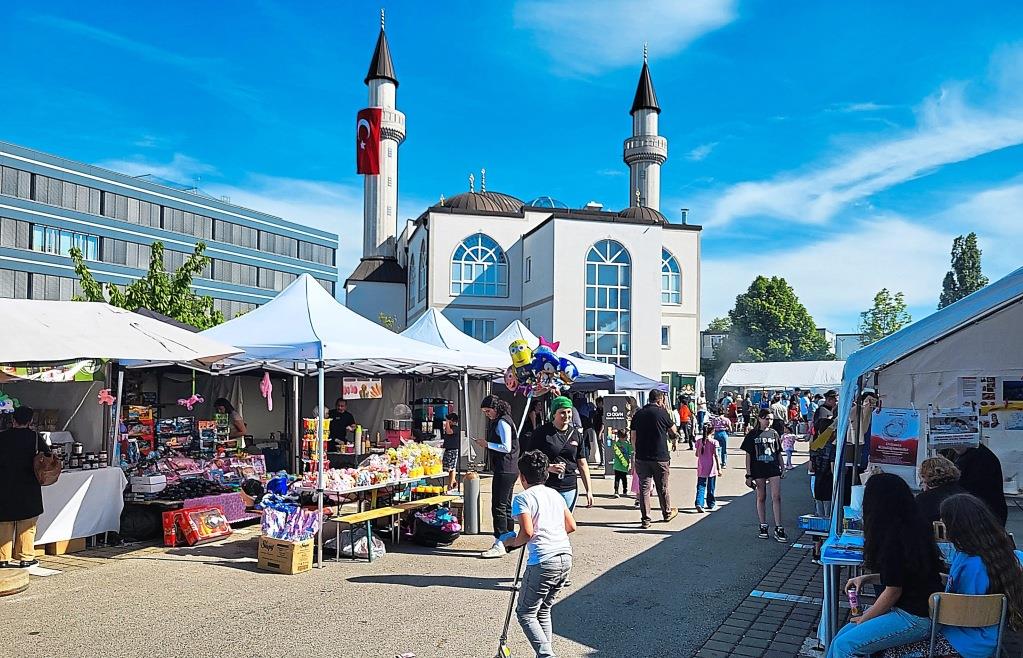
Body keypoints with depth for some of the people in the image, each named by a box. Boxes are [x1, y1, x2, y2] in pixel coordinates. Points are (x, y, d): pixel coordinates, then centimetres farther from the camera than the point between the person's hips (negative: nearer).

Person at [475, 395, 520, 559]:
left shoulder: (502, 422, -13)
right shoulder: (498, 421, 17)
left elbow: (506, 447, -19)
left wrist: (487, 444, -12)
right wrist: (487, 445, 10)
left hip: (505, 470, -11)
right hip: (507, 470, 11)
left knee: (498, 506, -9)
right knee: (506, 506, 15)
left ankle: (499, 544, -7)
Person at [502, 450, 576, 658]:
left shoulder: (522, 498, -5)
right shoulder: (555, 494, 15)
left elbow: (527, 533, -16)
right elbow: (571, 526, 16)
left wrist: (512, 542, 3)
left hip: (542, 561, -7)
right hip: (565, 557, 7)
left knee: (525, 613, 6)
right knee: (543, 610, 21)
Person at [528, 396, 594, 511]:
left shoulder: (576, 435, 10)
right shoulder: (542, 432, -2)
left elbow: (582, 464, 13)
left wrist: (589, 490, 8)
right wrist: (549, 467, -17)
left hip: (570, 489, 4)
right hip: (547, 488, -4)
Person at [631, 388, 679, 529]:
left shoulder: (638, 414, 4)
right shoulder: (662, 413, -8)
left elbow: (633, 437, 6)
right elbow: (673, 430, 8)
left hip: (641, 458, 3)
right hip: (660, 457, -3)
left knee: (644, 488, 5)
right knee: (663, 488, 14)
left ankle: (645, 519, 5)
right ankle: (667, 513, 31)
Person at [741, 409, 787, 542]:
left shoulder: (774, 434, 8)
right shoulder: (752, 434, 0)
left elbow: (779, 453, 14)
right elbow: (748, 455, -1)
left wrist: (782, 469, 9)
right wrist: (748, 474, -5)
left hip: (774, 469, 1)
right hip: (758, 470, -1)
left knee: (776, 497, -5)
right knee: (761, 498, 8)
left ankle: (778, 528, -2)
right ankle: (763, 526, 18)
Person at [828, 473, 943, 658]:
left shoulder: (894, 538, -22)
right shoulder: (914, 527, 7)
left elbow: (893, 591, -15)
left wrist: (864, 619, -2)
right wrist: (867, 578, 11)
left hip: (915, 618, -9)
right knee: (842, 636, 3)